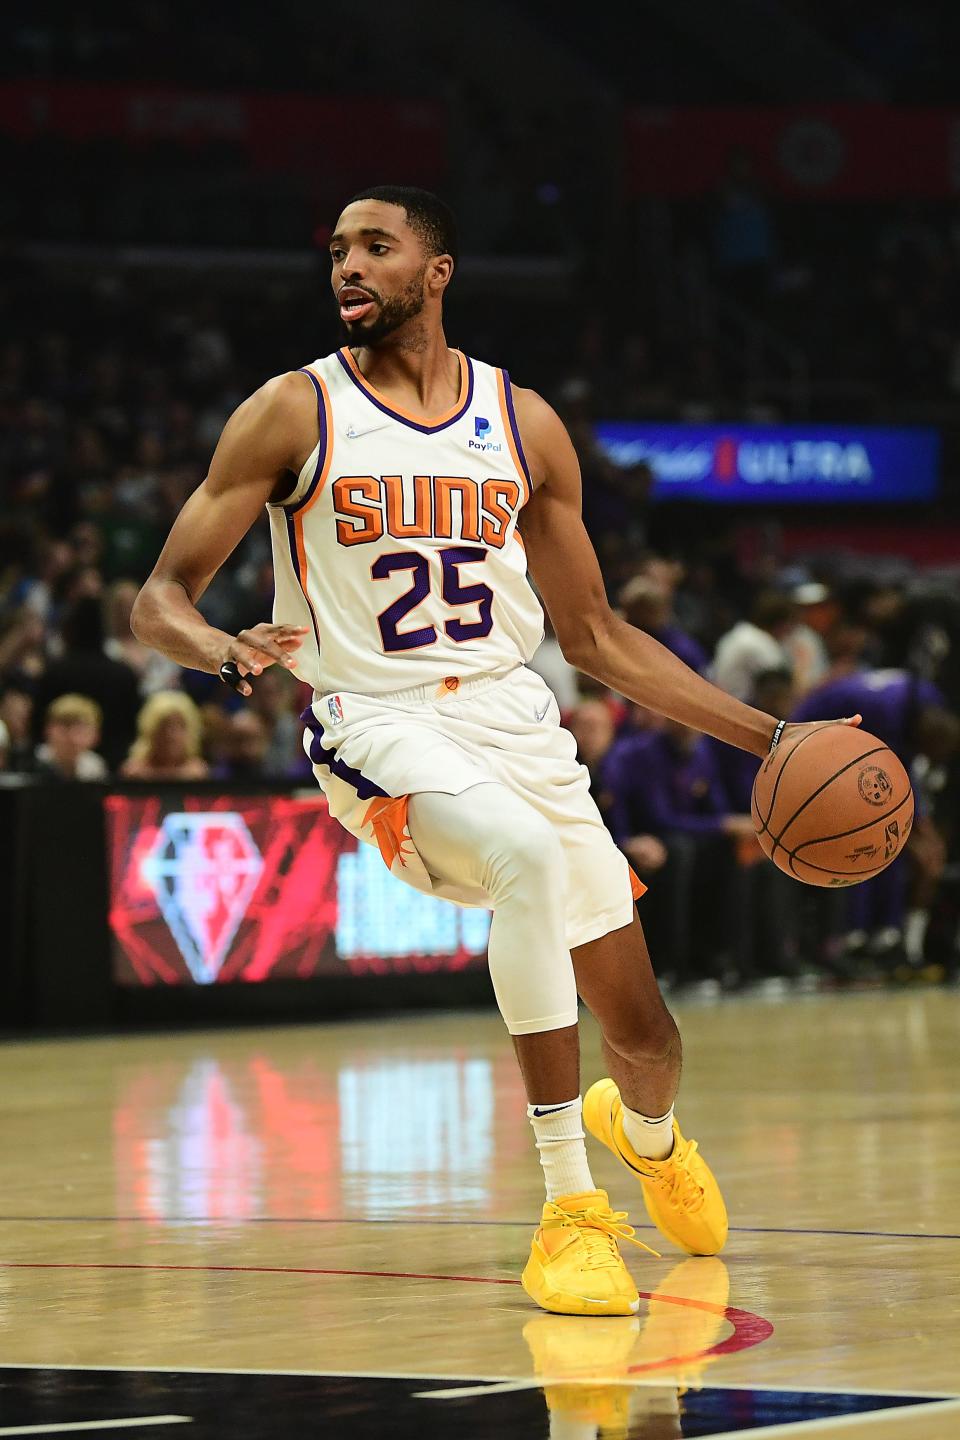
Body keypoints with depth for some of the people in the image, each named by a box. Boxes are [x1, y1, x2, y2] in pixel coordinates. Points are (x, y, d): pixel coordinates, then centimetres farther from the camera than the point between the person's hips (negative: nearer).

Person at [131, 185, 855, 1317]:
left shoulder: (522, 424, 7)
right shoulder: (292, 414, -1)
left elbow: (594, 637, 15)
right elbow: (159, 602, -2)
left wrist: (766, 736, 8)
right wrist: (225, 649, -27)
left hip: (514, 715, 4)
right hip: (377, 724, -3)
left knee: (644, 1036, 2)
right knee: (527, 853, -36)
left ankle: (644, 1131, 44)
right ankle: (568, 1208, -28)